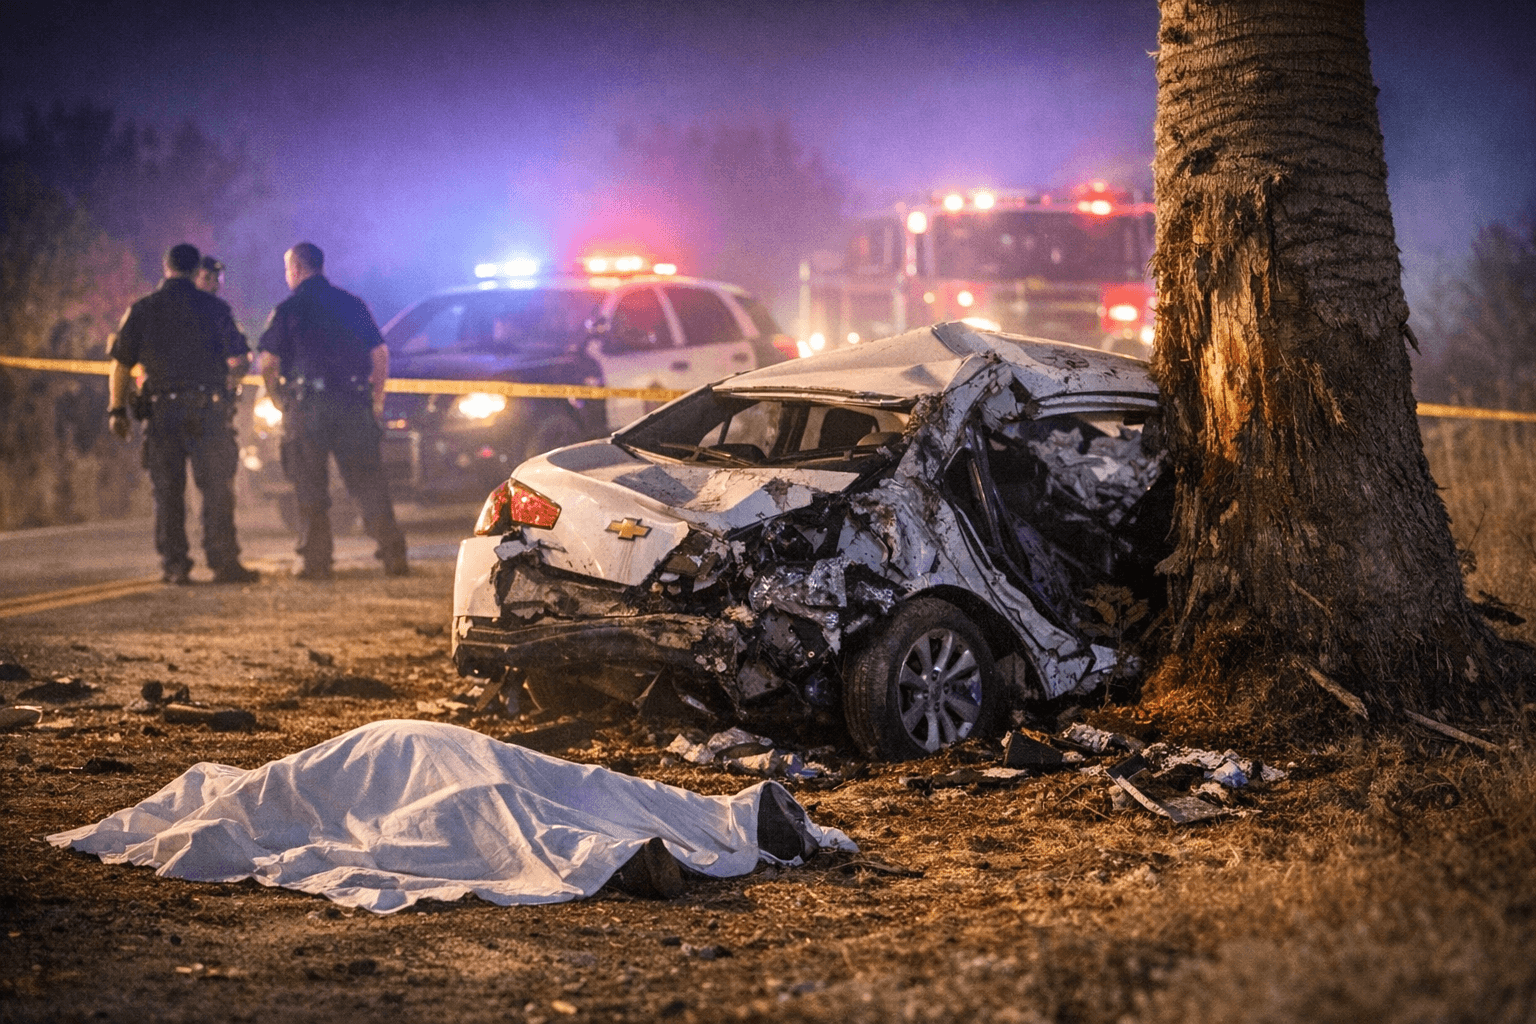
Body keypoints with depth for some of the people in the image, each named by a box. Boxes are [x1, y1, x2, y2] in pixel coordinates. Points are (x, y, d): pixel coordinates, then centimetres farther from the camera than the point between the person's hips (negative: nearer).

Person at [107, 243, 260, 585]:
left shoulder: (140, 310, 5)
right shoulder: (214, 307, 0)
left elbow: (121, 365, 3)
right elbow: (240, 361, 1)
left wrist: (116, 409, 9)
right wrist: (228, 383, 21)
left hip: (161, 413, 2)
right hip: (208, 412, -2)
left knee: (168, 491, 6)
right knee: (217, 489, 1)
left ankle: (174, 565, 3)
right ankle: (224, 562, -4)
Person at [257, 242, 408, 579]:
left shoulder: (287, 310, -1)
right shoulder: (353, 304, 11)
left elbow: (268, 364, -4)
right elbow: (380, 355, 10)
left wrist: (279, 400, 10)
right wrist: (376, 400, 18)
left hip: (306, 408, -3)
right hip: (353, 404, 3)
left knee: (310, 488, 3)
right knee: (369, 484, 5)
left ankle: (316, 561, -1)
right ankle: (394, 556, -1)